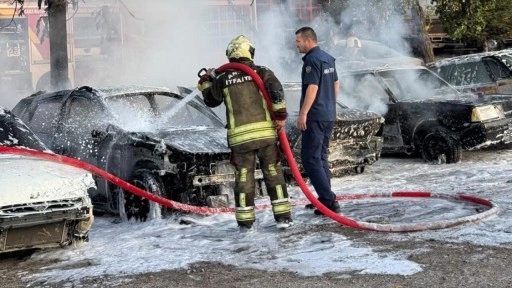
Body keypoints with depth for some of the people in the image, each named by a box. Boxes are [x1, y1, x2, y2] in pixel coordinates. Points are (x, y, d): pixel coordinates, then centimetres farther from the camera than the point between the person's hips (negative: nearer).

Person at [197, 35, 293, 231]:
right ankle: (283, 216, 7)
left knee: (243, 176, 9)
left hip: (239, 136, 0)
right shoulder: (261, 72, 3)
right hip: (265, 132, 0)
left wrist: (206, 81, 36)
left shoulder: (223, 79, 6)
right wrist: (280, 115, -8)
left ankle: (245, 220, 14)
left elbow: (211, 100, 20)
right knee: (273, 172, 8)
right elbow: (276, 90, -14)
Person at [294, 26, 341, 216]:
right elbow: (336, 85, 20)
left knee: (310, 158, -8)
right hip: (329, 115, 10)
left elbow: (312, 88, -22)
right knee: (321, 157, 16)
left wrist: (303, 113, -21)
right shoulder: (328, 58, 14)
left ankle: (329, 201, -13)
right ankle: (325, 199, 20)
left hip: (315, 117, -10)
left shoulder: (312, 60, -14)